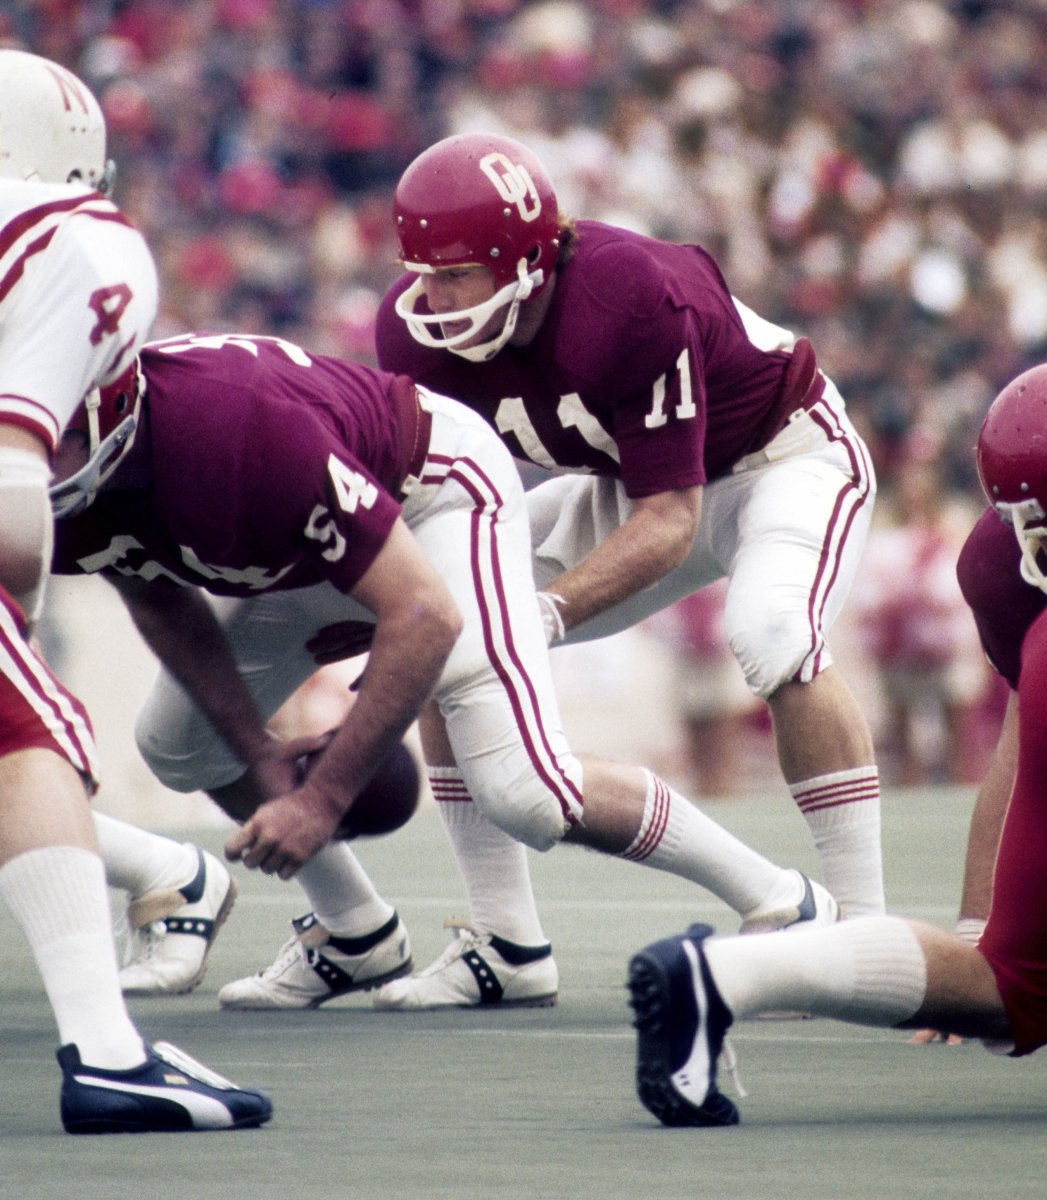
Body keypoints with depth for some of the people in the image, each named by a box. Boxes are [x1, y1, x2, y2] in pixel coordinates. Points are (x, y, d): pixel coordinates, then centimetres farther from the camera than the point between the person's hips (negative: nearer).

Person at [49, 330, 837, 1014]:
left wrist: (323, 798, -32)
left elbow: (424, 614, -36)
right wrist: (258, 756, -2)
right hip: (311, 549, 8)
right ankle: (357, 938, 25)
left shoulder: (241, 432, -43)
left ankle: (786, 908, -5)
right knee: (176, 739, 7)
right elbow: (161, 601, 5)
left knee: (525, 790, -21)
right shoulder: (60, 506, -20)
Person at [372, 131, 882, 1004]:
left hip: (785, 457, -7)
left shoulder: (631, 301, -37)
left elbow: (669, 521, -33)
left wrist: (549, 611, -44)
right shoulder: (418, 334, -19)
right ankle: (501, 942, 1)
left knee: (772, 636, -34)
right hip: (635, 483, 7)